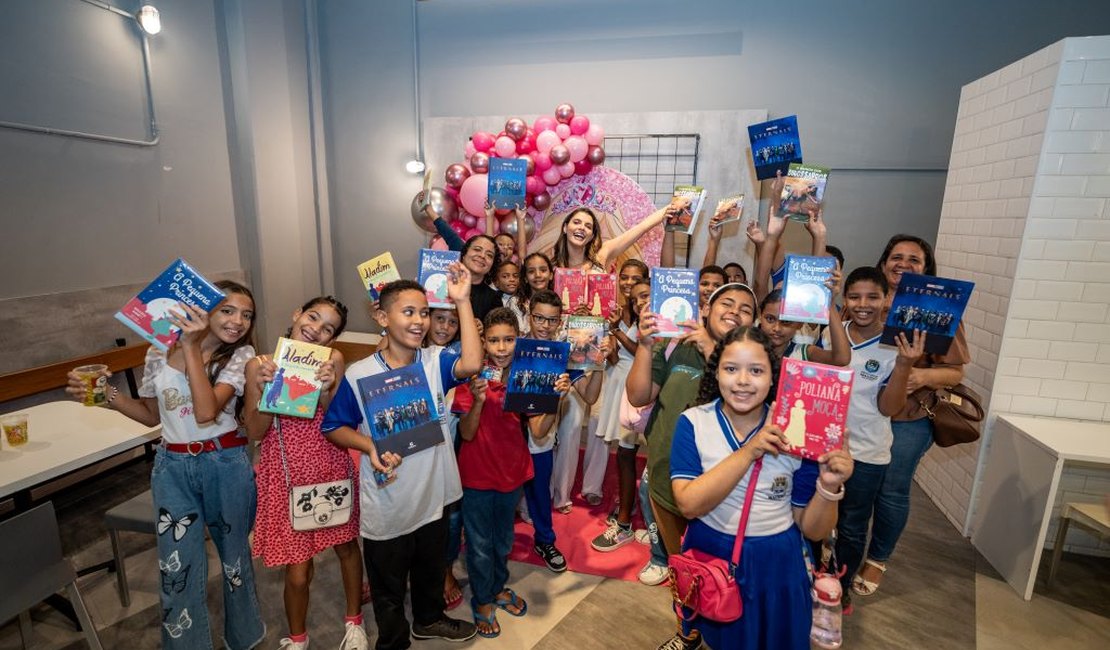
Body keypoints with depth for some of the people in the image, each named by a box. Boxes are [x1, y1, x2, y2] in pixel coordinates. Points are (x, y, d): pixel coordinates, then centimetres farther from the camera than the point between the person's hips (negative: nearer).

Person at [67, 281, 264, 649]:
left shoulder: (240, 354, -10)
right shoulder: (160, 351, -1)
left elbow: (206, 412, -25)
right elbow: (153, 415, 12)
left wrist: (191, 346, -26)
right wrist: (108, 396, -6)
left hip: (226, 465, -2)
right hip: (173, 469, 2)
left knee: (234, 553, 16)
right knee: (178, 569, 5)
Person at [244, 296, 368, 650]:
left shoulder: (333, 360, -8)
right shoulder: (259, 365, -9)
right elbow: (255, 432, -8)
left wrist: (326, 391, -27)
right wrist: (265, 391, -24)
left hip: (331, 468, 1)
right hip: (287, 472, -1)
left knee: (347, 547, 18)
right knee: (297, 571, 6)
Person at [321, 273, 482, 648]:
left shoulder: (435, 361, -9)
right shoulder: (359, 374, -14)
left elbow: (471, 365, -30)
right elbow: (334, 428, -4)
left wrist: (463, 301, -30)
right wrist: (370, 446, -23)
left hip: (432, 497, 3)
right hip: (385, 506, -2)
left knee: (432, 569, 27)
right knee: (388, 585, 19)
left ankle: (429, 619, 56)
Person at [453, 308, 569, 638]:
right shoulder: (472, 378, -17)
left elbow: (539, 432, -12)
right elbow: (466, 434, -20)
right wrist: (478, 401, -37)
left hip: (511, 472, 4)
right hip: (477, 475, -3)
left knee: (503, 540, 25)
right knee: (480, 545, 16)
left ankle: (498, 588, 50)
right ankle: (482, 601, 40)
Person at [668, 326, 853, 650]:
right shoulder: (692, 422, -13)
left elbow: (812, 530, -6)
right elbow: (689, 505, -24)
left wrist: (829, 486, -25)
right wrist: (749, 451, -29)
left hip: (777, 564, 1)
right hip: (710, 557, 0)